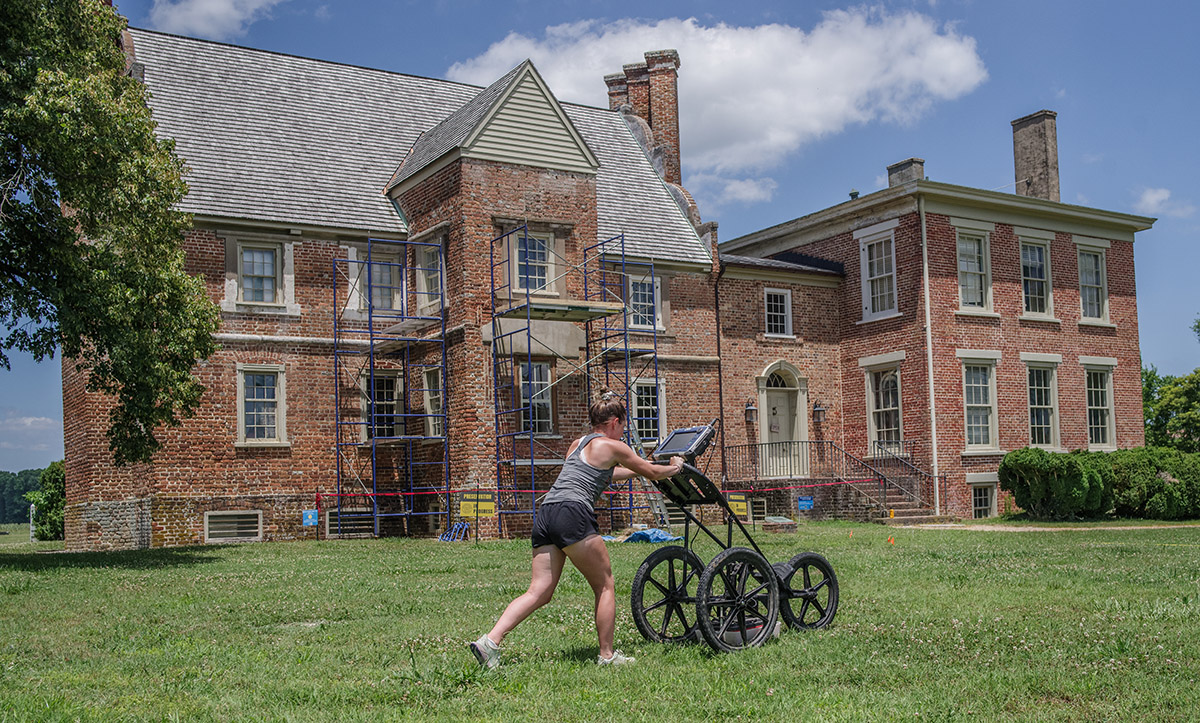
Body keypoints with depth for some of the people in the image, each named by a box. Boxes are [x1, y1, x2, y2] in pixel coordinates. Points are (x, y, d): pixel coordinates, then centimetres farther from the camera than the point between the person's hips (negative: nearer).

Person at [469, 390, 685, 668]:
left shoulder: (577, 444, 27)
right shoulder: (612, 447, 5)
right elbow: (653, 473, 16)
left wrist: (635, 470, 54)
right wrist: (674, 467, 35)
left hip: (545, 513, 8)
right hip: (573, 513, -8)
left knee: (539, 592, 4)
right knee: (605, 586, 7)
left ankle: (490, 641, -8)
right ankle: (607, 655, 11)